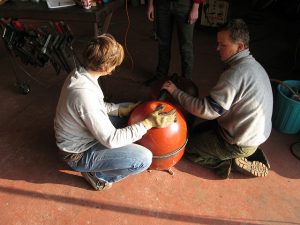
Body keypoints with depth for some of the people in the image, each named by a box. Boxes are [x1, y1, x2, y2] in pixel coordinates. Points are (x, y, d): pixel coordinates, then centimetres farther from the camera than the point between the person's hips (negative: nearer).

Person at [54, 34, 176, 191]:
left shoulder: (79, 73, -8)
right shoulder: (84, 94, -36)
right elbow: (111, 140, -30)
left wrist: (123, 109, -3)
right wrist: (149, 123, -26)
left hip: (82, 135, 9)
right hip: (78, 154, -9)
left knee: (131, 114, 16)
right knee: (144, 158, -18)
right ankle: (97, 174, 4)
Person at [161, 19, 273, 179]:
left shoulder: (236, 73, -29)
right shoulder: (253, 65, 2)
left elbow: (208, 110, -28)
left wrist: (175, 92, -21)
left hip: (241, 143, -8)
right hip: (257, 133, 9)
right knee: (198, 131, 22)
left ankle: (231, 162, 2)